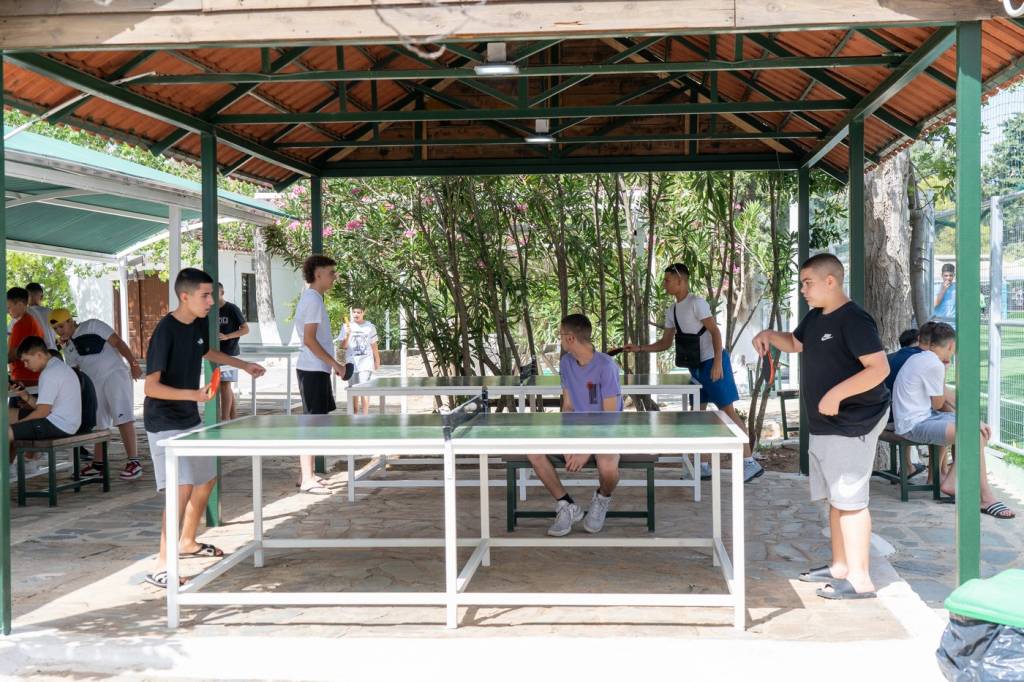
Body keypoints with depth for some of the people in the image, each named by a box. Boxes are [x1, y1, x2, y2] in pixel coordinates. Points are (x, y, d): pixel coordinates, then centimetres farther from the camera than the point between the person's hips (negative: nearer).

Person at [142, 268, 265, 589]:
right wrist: (194, 394, -38)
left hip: (190, 420, 9)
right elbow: (151, 386, -26)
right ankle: (161, 566, -15)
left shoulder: (200, 324, 2)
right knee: (182, 488, -20)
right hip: (165, 423, -9)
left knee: (207, 479, 20)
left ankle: (187, 542, 40)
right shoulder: (165, 331, -23)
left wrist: (244, 365, 26)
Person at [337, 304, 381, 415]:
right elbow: (344, 346, -2)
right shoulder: (346, 326, 2)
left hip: (366, 362, -1)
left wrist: (377, 361, 12)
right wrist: (347, 335, -18)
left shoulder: (370, 326, 3)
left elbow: (374, 346, 10)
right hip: (352, 363, 2)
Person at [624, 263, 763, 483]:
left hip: (713, 362, -9)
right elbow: (666, 343, 15)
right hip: (696, 366, 9)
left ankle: (750, 463, -3)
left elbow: (715, 331, -19)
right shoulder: (671, 311, 10)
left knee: (728, 411, -8)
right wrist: (640, 348, 3)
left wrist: (717, 363, -26)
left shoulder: (696, 303, -15)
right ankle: (703, 467, 14)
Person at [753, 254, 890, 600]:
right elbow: (795, 343, 30)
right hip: (824, 427, 10)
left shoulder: (854, 320, -17)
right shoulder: (815, 317, 12)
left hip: (851, 427, -10)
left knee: (850, 500, -8)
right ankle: (840, 567, 27)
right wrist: (770, 335, 10)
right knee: (836, 499, 16)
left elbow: (879, 367, -24)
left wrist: (836, 394, -29)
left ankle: (860, 580, -3)